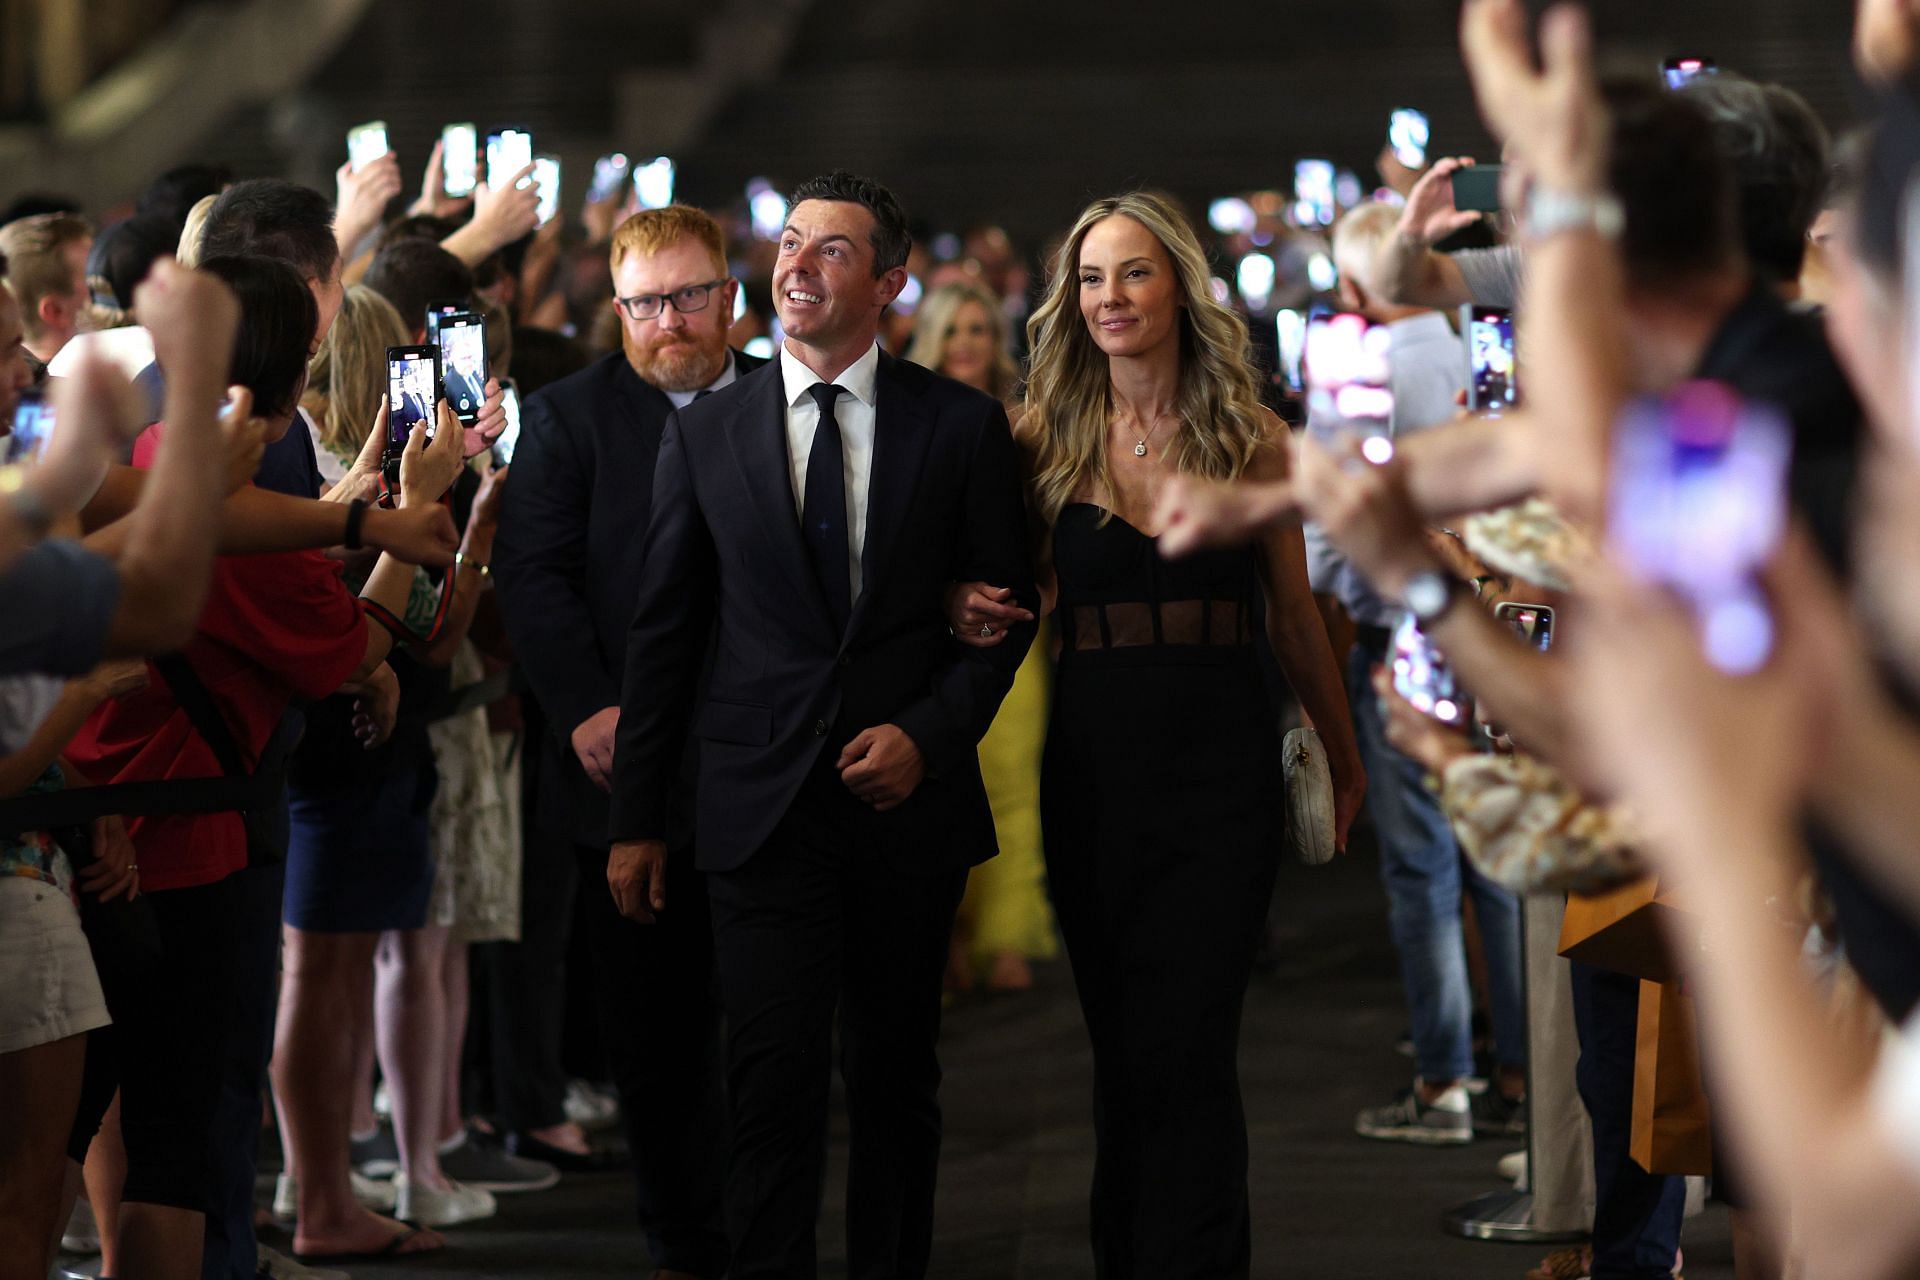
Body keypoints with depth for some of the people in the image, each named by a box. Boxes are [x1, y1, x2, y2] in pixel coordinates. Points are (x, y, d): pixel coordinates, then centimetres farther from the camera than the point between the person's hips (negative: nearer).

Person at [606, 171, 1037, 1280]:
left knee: (897, 1082, 10)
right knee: (774, 1085, -8)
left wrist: (928, 734, -9)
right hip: (764, 805, 0)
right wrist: (636, 821, 7)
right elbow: (662, 635, 8)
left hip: (908, 801, 1)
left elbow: (1007, 606, 6)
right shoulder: (705, 434, 6)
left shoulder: (963, 426, 3)